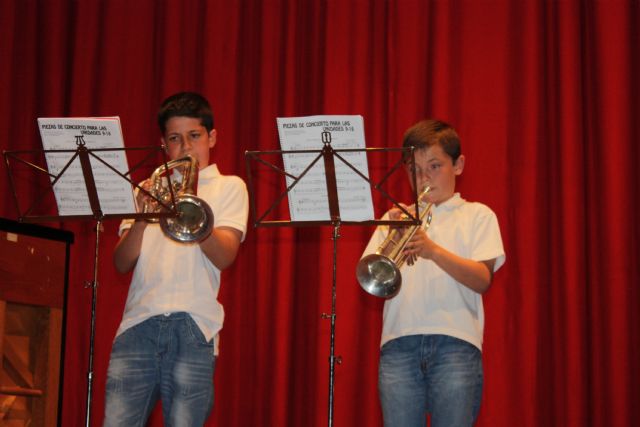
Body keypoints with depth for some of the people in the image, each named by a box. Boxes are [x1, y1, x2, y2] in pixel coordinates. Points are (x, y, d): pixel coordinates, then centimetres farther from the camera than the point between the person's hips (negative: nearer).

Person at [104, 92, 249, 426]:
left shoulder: (229, 187, 14)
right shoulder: (149, 188, 22)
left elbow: (224, 257, -3)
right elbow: (122, 264, 11)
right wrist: (143, 216, -6)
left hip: (193, 325, -2)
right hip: (139, 322, 3)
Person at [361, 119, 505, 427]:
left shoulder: (477, 215, 13)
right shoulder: (396, 218, 21)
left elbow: (483, 280, -3)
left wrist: (434, 251, -16)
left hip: (455, 342, -2)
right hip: (399, 343, 2)